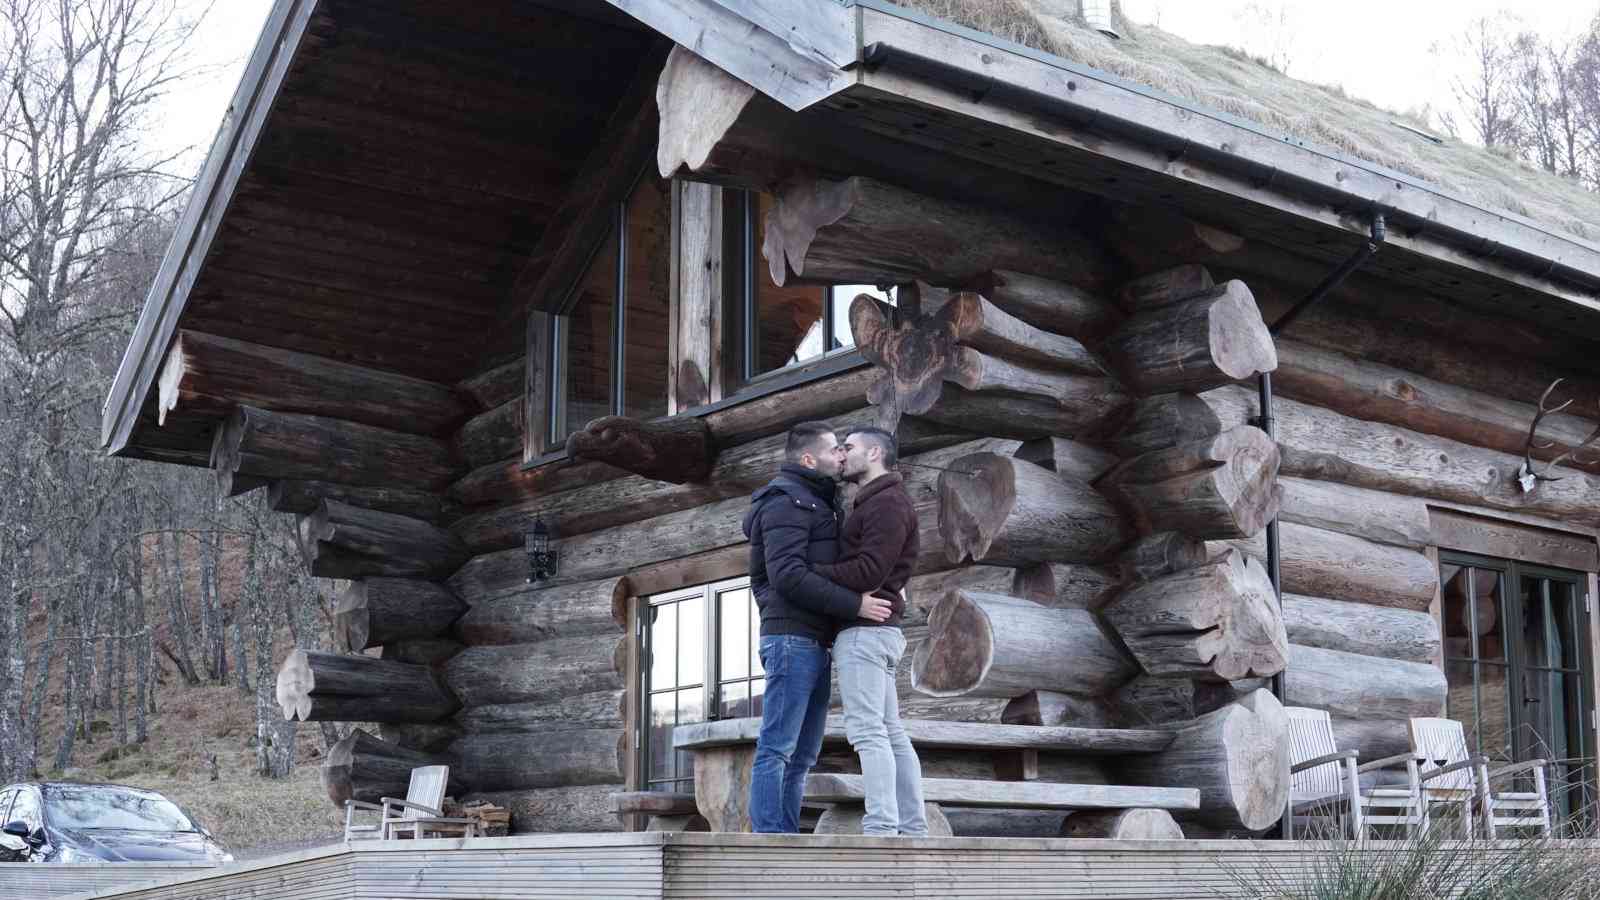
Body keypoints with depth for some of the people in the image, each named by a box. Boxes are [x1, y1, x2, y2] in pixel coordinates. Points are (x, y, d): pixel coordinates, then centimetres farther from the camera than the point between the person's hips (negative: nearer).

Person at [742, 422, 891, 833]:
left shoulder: (816, 502, 25)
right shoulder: (786, 502, -7)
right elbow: (788, 575, -19)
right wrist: (855, 604, -18)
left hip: (814, 644, 10)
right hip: (793, 639, -10)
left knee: (802, 755, 6)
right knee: (776, 749, -11)